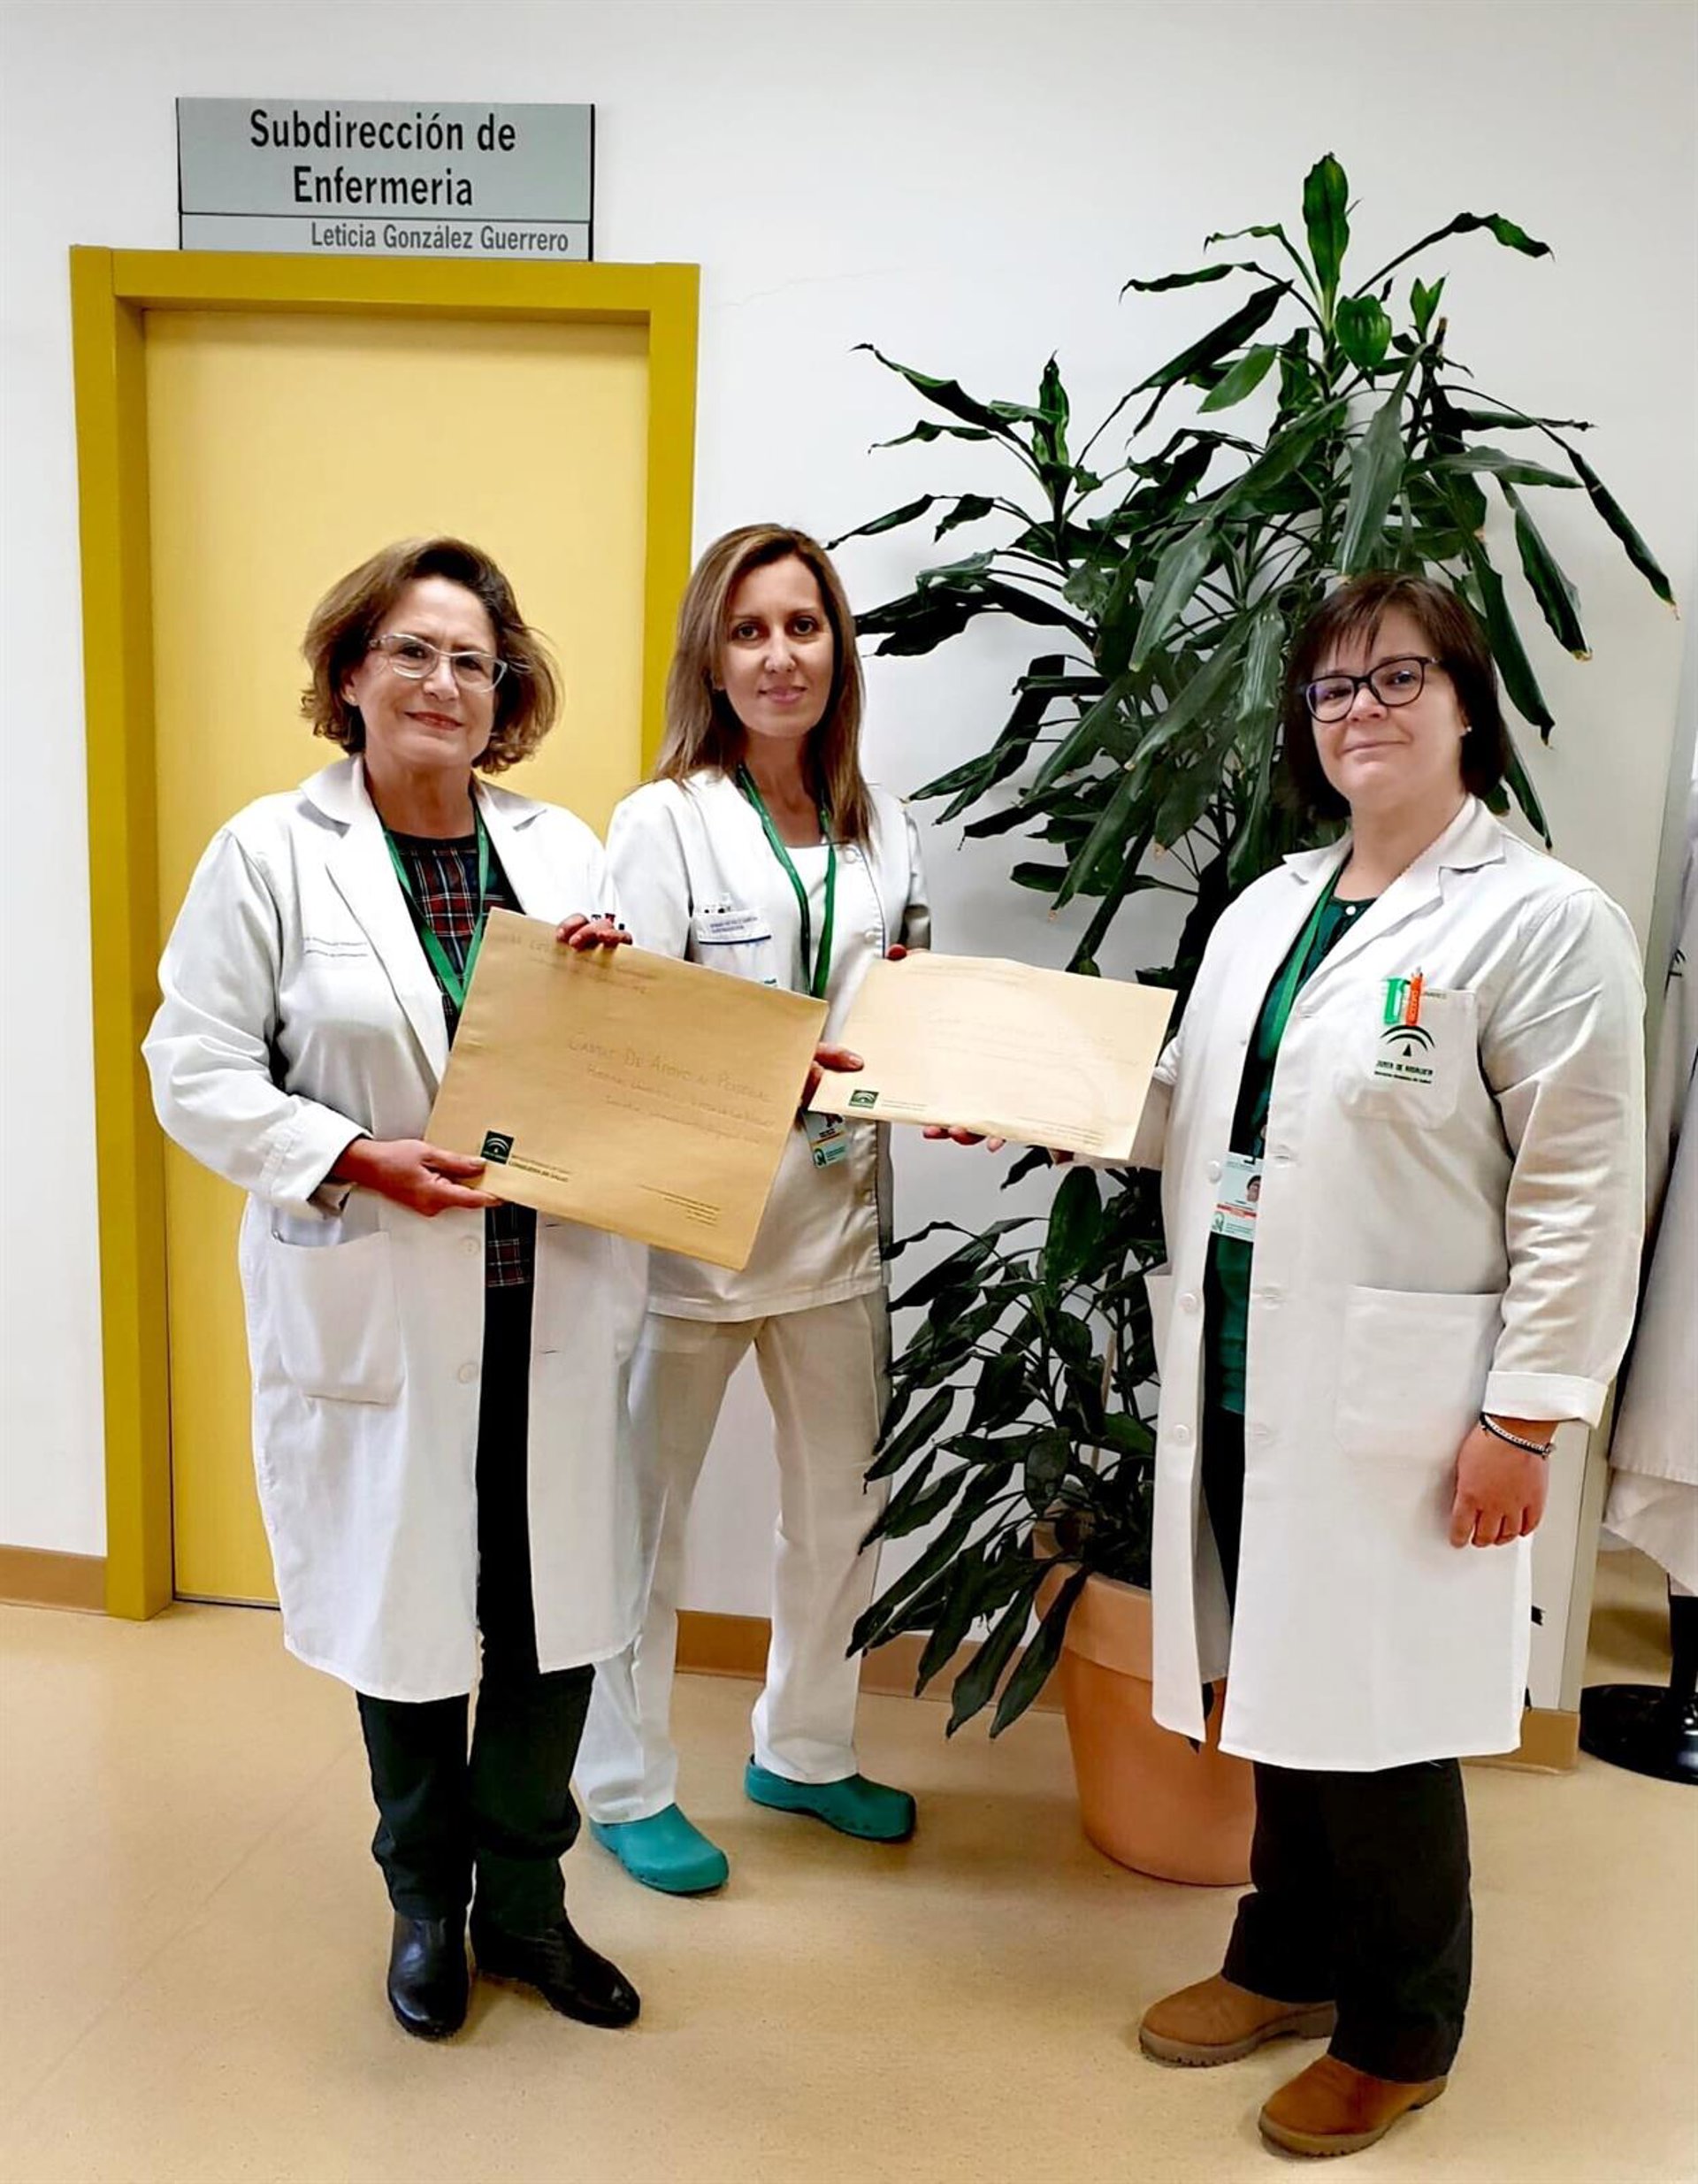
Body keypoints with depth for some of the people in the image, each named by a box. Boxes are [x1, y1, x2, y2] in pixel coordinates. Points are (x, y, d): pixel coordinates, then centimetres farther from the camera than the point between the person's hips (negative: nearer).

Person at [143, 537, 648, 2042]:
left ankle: (523, 1895, 33)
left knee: (556, 1604, 9)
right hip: (376, 1302, -3)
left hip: (556, 1295, 3)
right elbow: (198, 1073, -5)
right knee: (403, 1600, 11)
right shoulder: (270, 853, -2)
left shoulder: (565, 852, 9)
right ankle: (425, 1900, 36)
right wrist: (358, 1161, -18)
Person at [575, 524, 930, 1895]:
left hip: (837, 1213, 6)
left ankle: (804, 1752, 41)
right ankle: (628, 1786, 31)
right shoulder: (664, 822, -8)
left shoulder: (884, 831, 8)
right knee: (642, 1514, 8)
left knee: (842, 1507, 18)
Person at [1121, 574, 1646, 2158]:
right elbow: (1186, 1118, 15)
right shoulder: (1269, 909, 12)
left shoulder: (1541, 923, -9)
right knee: (1281, 1690, 18)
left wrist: (1524, 1419, -13)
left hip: (1395, 1408, -6)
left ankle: (1397, 2032, 30)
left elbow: (1580, 1196, -11)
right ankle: (1287, 1959, 40)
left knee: (1379, 1718, 7)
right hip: (1243, 1378, 6)